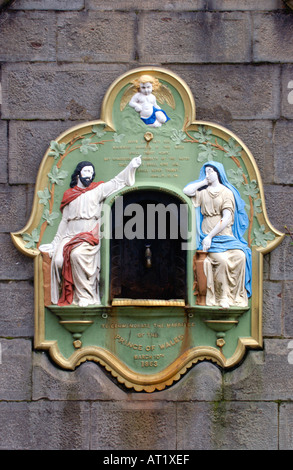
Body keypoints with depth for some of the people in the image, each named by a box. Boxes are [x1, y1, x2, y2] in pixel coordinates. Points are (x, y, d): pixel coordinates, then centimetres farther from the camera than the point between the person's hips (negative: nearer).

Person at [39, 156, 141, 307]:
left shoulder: (97, 190, 13)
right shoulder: (69, 195, 19)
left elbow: (116, 182, 2)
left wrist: (131, 167, -9)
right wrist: (55, 242, 17)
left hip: (90, 235, -3)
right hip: (70, 236, 3)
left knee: (77, 254, -32)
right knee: (59, 259, -24)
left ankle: (86, 296, -25)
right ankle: (67, 296, -10)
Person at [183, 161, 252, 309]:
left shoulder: (227, 192, 6)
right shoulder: (203, 192, 15)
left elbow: (226, 219, -5)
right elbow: (186, 191, -4)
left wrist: (210, 236, -14)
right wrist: (204, 182, 8)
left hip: (225, 236, 0)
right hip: (207, 237, 0)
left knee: (240, 256, -27)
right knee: (222, 259, -28)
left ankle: (237, 297, -18)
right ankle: (222, 298, -22)